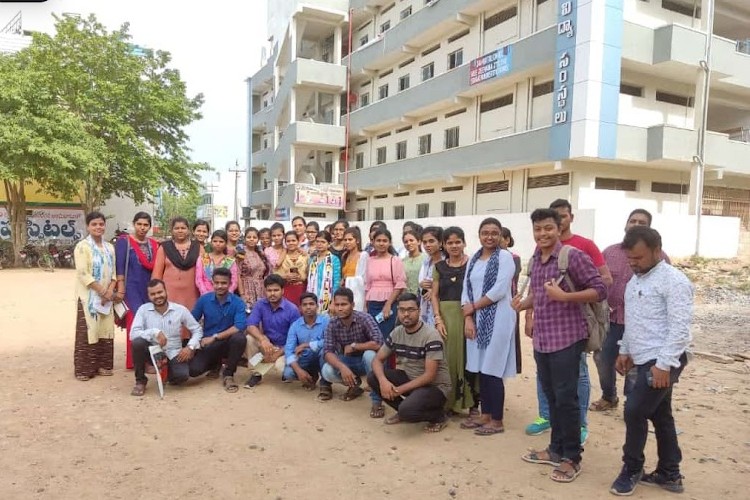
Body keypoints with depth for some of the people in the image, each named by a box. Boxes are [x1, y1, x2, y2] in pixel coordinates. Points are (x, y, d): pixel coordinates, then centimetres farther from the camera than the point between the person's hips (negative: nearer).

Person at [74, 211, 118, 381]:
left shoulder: (110, 248, 11)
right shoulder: (82, 246, -7)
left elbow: (113, 272, 10)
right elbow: (83, 274, -14)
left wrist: (110, 291, -7)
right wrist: (102, 291, -15)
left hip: (107, 297, 5)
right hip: (88, 296, -5)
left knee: (106, 330, 7)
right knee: (87, 331, -4)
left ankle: (103, 365, 16)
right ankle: (83, 368, 3)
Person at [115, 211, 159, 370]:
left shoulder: (154, 244, 12)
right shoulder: (124, 241, -2)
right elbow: (119, 266, -8)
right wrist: (121, 289, -14)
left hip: (149, 289, 5)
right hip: (132, 289, -5)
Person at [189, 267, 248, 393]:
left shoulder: (238, 302, -12)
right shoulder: (204, 299, -4)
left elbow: (240, 326, -24)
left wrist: (214, 337, -24)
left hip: (228, 343, -2)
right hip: (208, 345, 2)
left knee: (239, 338, -35)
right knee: (193, 370, -23)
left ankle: (228, 374, -9)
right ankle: (215, 363, 16)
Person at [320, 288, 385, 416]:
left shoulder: (364, 318, -23)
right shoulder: (332, 324, -12)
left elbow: (378, 343, -34)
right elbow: (328, 352, -18)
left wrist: (353, 346, -25)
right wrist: (342, 367, -36)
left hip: (365, 361, -3)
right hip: (347, 362, 3)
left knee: (370, 354, -37)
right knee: (327, 372, -26)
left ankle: (377, 401, -24)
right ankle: (354, 383, 6)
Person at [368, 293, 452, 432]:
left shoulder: (431, 336, -22)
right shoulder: (397, 332, -1)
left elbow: (429, 376, -23)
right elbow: (377, 360, 1)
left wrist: (399, 390, -22)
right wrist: (383, 380, -21)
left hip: (435, 386, -7)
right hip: (410, 379, 7)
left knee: (407, 410, -33)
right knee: (373, 377, -10)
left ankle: (439, 415, -1)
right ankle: (403, 411, 8)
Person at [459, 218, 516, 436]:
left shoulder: (505, 257, -5)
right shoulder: (473, 260, 13)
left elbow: (499, 290, -14)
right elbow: (466, 290, 8)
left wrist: (473, 306, -8)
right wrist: (468, 318, -5)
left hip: (497, 319, -6)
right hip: (477, 320, 6)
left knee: (492, 370, -2)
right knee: (480, 369, 10)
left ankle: (497, 420, 9)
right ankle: (485, 414, 23)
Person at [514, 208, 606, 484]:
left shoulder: (573, 256, -12)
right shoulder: (535, 260, 10)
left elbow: (599, 290, -13)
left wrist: (564, 296, -23)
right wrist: (524, 303, 3)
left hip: (566, 338, -7)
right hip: (541, 340, 7)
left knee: (566, 399, 1)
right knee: (551, 397, 16)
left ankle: (572, 457, 17)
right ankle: (556, 449, 30)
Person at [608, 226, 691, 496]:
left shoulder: (673, 280, -15)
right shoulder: (634, 280, 12)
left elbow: (680, 328, -20)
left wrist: (664, 364, -22)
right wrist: (625, 351, 18)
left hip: (662, 361, -9)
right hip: (646, 360, 9)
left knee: (634, 410, -7)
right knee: (660, 416, 15)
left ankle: (632, 470, 12)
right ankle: (669, 474, 28)